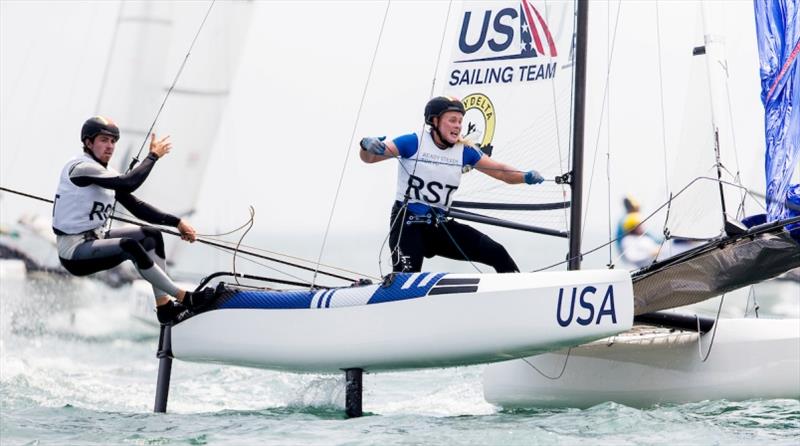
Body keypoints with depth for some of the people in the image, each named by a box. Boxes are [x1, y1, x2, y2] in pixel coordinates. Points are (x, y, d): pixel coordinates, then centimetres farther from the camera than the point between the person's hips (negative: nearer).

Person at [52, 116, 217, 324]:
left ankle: (164, 306, -5)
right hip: (74, 251, -10)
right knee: (129, 246, -30)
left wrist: (176, 222, 1)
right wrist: (153, 156, -17)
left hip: (96, 238, 10)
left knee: (152, 236, 3)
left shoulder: (107, 173, 12)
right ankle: (184, 298, -21)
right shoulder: (81, 168, -17)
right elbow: (128, 183, -29)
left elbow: (136, 206, 11)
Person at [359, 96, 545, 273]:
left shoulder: (464, 151, 5)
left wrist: (526, 177, -17)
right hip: (408, 223, -5)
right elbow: (369, 157, -14)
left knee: (497, 254, -3)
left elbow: (500, 171, 4)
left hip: (440, 225, 5)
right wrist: (367, 146, -39)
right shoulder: (414, 142, -8)